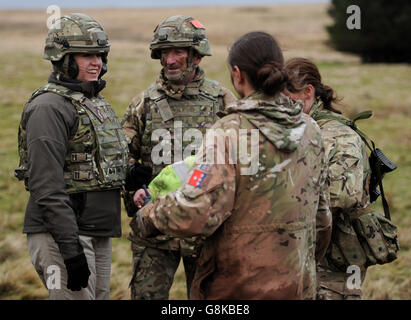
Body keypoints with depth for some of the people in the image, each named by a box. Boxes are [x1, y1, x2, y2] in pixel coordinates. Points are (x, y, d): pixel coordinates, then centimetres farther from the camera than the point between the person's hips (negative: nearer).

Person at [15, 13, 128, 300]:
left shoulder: (95, 103, 16)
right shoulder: (50, 107, -14)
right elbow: (46, 188, -20)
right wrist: (71, 250, -24)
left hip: (98, 235, 9)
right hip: (60, 233, -9)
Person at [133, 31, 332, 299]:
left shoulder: (231, 132, -16)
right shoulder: (310, 130, 5)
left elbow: (194, 214, -22)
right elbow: (321, 214, 14)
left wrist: (147, 217, -4)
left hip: (238, 287, -6)